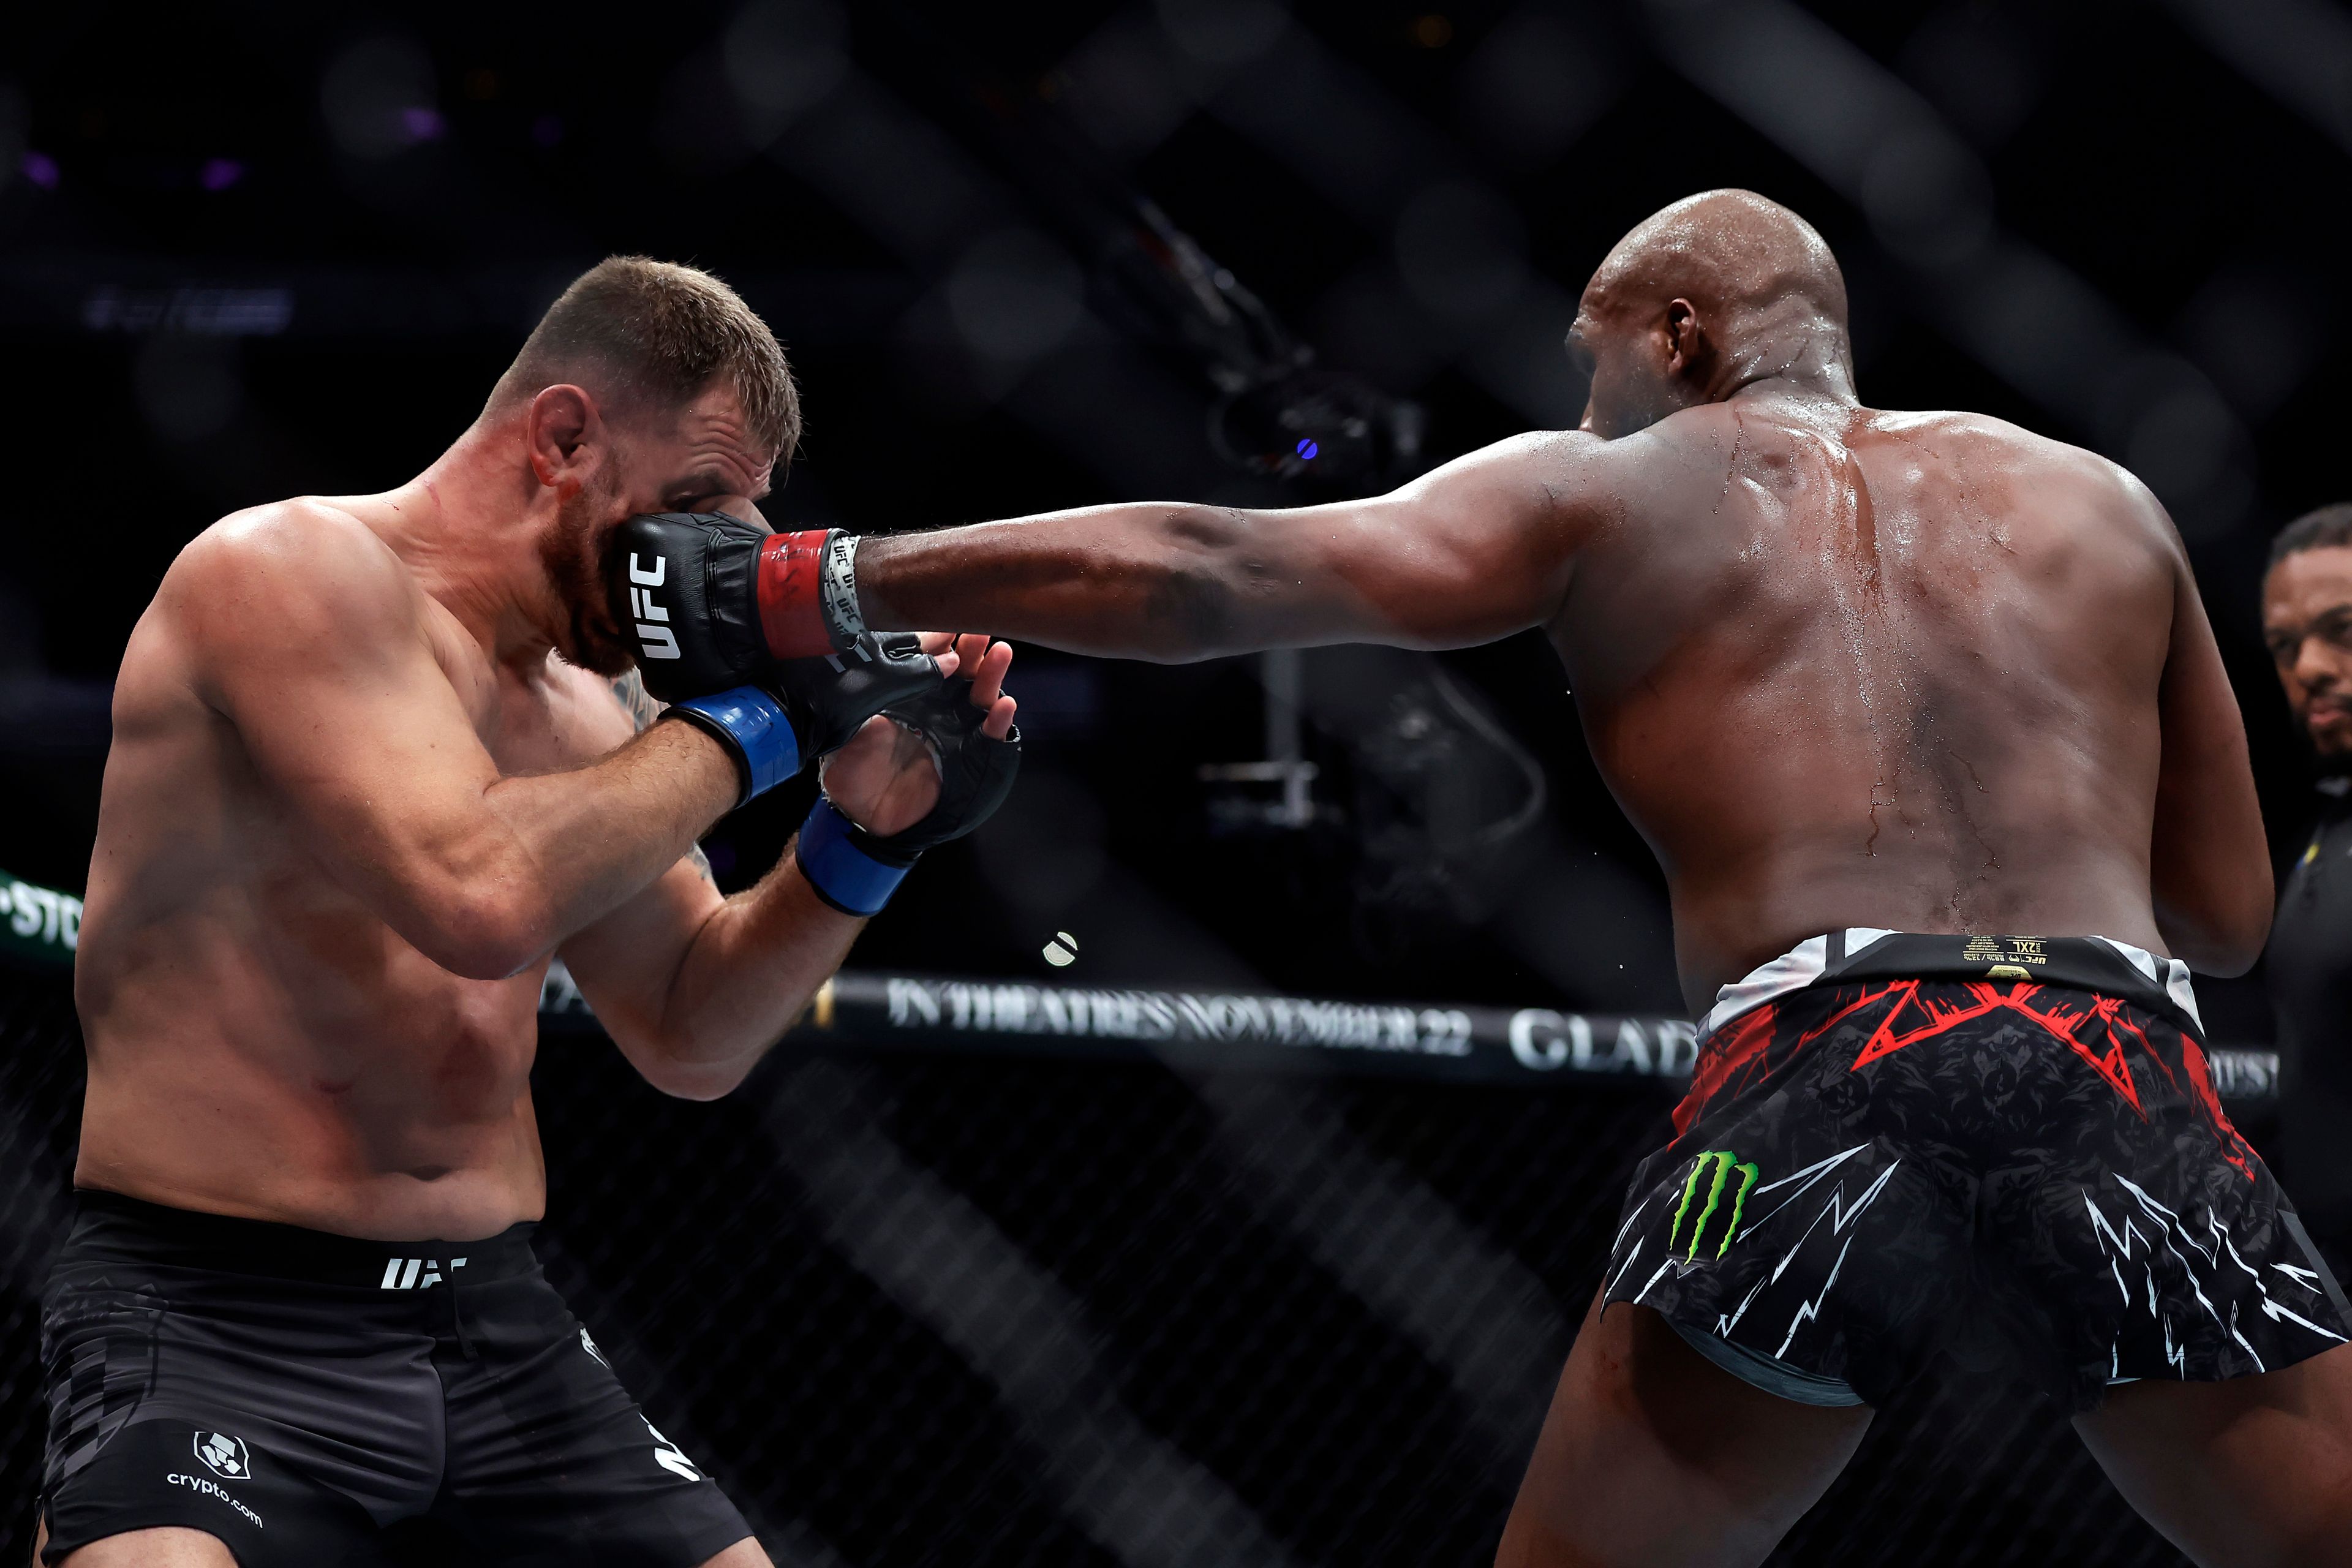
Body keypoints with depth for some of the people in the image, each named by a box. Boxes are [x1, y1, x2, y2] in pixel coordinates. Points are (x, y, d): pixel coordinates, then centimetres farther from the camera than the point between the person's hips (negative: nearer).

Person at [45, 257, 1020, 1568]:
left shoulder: (588, 704, 13)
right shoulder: (295, 569, -11)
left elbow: (690, 1040, 19)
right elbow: (482, 897, -26)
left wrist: (862, 840, 3)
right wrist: (753, 722, -14)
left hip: (497, 1317, 8)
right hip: (220, 1318, -8)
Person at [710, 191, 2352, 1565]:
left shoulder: (1604, 495, 18)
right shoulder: (2102, 506, 25)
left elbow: (1205, 574, 7)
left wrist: (834, 583, 10)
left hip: (1820, 1082, -1)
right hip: (2122, 1080, 2)